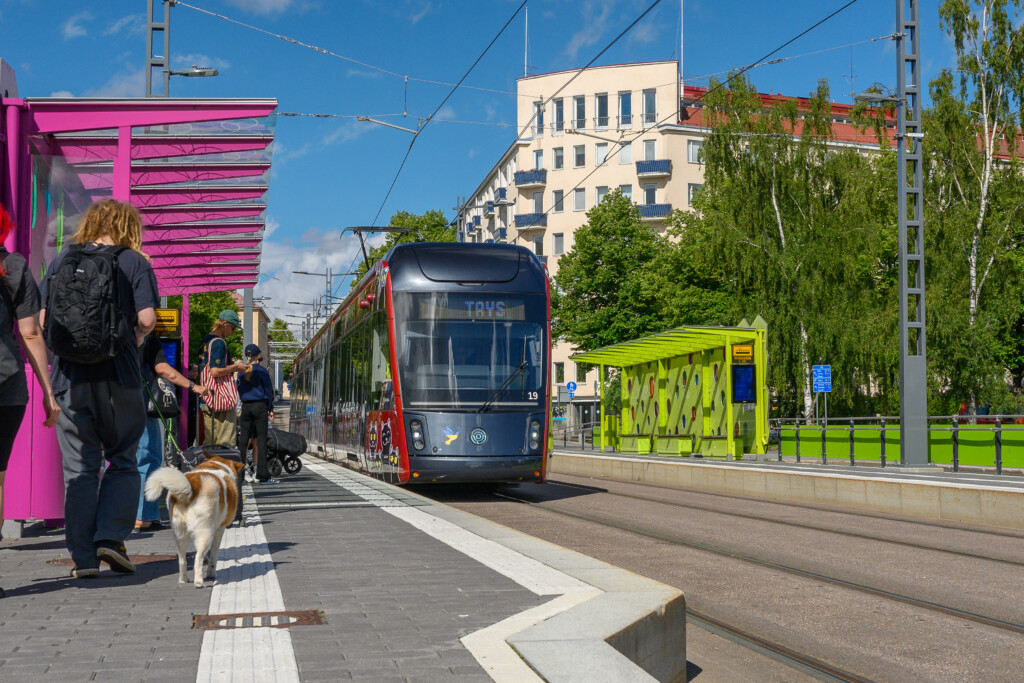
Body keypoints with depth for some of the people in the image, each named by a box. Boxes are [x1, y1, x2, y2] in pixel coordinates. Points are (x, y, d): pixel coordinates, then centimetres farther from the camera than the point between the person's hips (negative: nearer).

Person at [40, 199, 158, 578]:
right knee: (122, 462, 12)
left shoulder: (61, 259, 10)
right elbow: (147, 319, -9)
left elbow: (42, 319, 4)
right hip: (117, 378, -2)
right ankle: (110, 537, -3)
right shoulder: (134, 262, 1)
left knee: (79, 469, 7)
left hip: (68, 376, 3)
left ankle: (83, 557, 7)